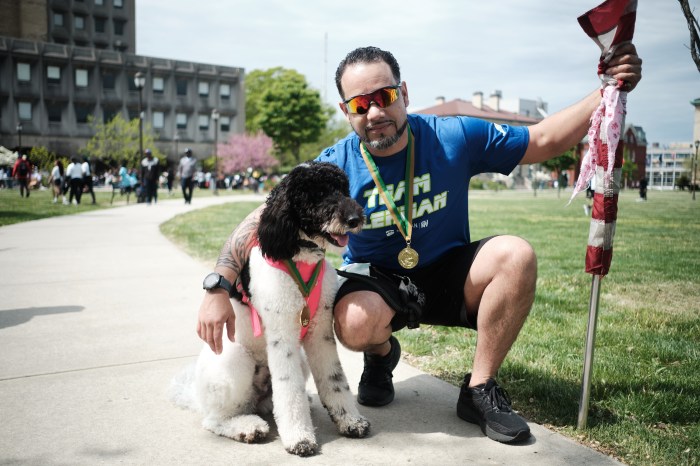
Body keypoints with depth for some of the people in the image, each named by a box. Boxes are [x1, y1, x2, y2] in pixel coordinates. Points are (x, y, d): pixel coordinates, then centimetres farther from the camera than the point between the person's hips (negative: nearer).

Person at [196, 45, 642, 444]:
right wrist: (218, 289, -28)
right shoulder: (335, 166, -16)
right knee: (356, 322, -35)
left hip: (448, 274, 2)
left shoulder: (454, 137, -13)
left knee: (516, 255, -26)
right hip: (375, 280, -1)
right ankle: (382, 354, 7)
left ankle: (480, 389, -10)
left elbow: (545, 140, -4)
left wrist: (608, 92, -16)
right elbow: (263, 220, -17)